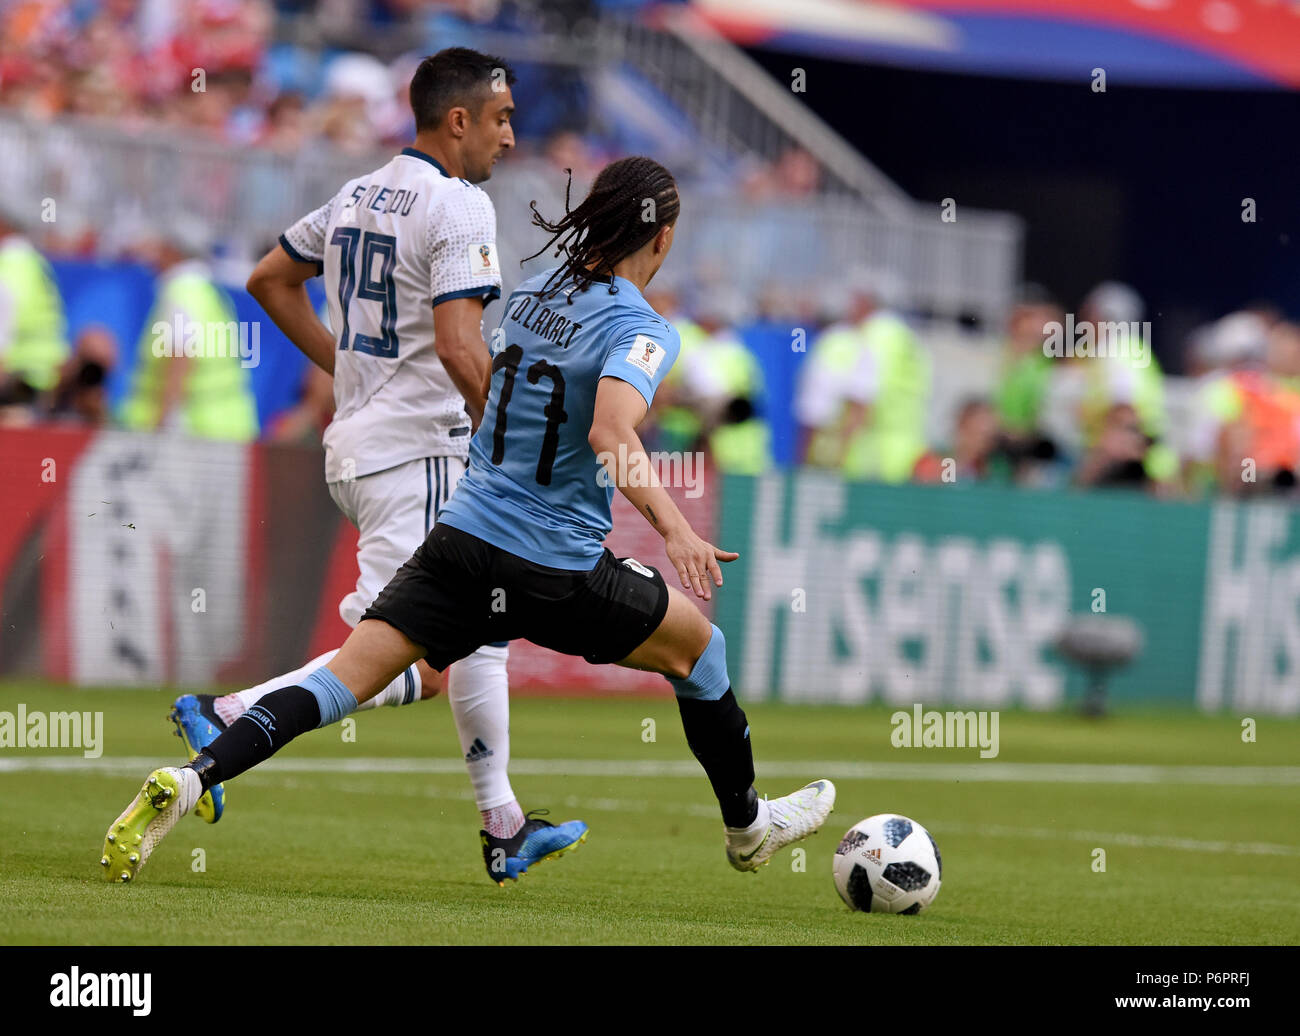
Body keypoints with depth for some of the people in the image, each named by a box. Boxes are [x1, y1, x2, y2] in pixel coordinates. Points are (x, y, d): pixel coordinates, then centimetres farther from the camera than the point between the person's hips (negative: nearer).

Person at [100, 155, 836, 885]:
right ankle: (747, 826, 36)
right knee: (698, 645, 21)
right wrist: (675, 529, -36)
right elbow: (611, 432, -28)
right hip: (559, 571, -5)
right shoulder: (643, 329, -11)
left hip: (462, 536, 5)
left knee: (342, 681, -4)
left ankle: (188, 781, -24)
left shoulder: (530, 295, 10)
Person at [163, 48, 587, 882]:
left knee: (481, 628, 20)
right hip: (417, 457, -10)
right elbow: (458, 347, -24)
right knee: (409, 664, -13)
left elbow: (270, 280, 22)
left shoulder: (358, 197, 12)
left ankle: (504, 827, 24)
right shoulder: (458, 206, -14)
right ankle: (230, 718, -19)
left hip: (357, 447, 10)